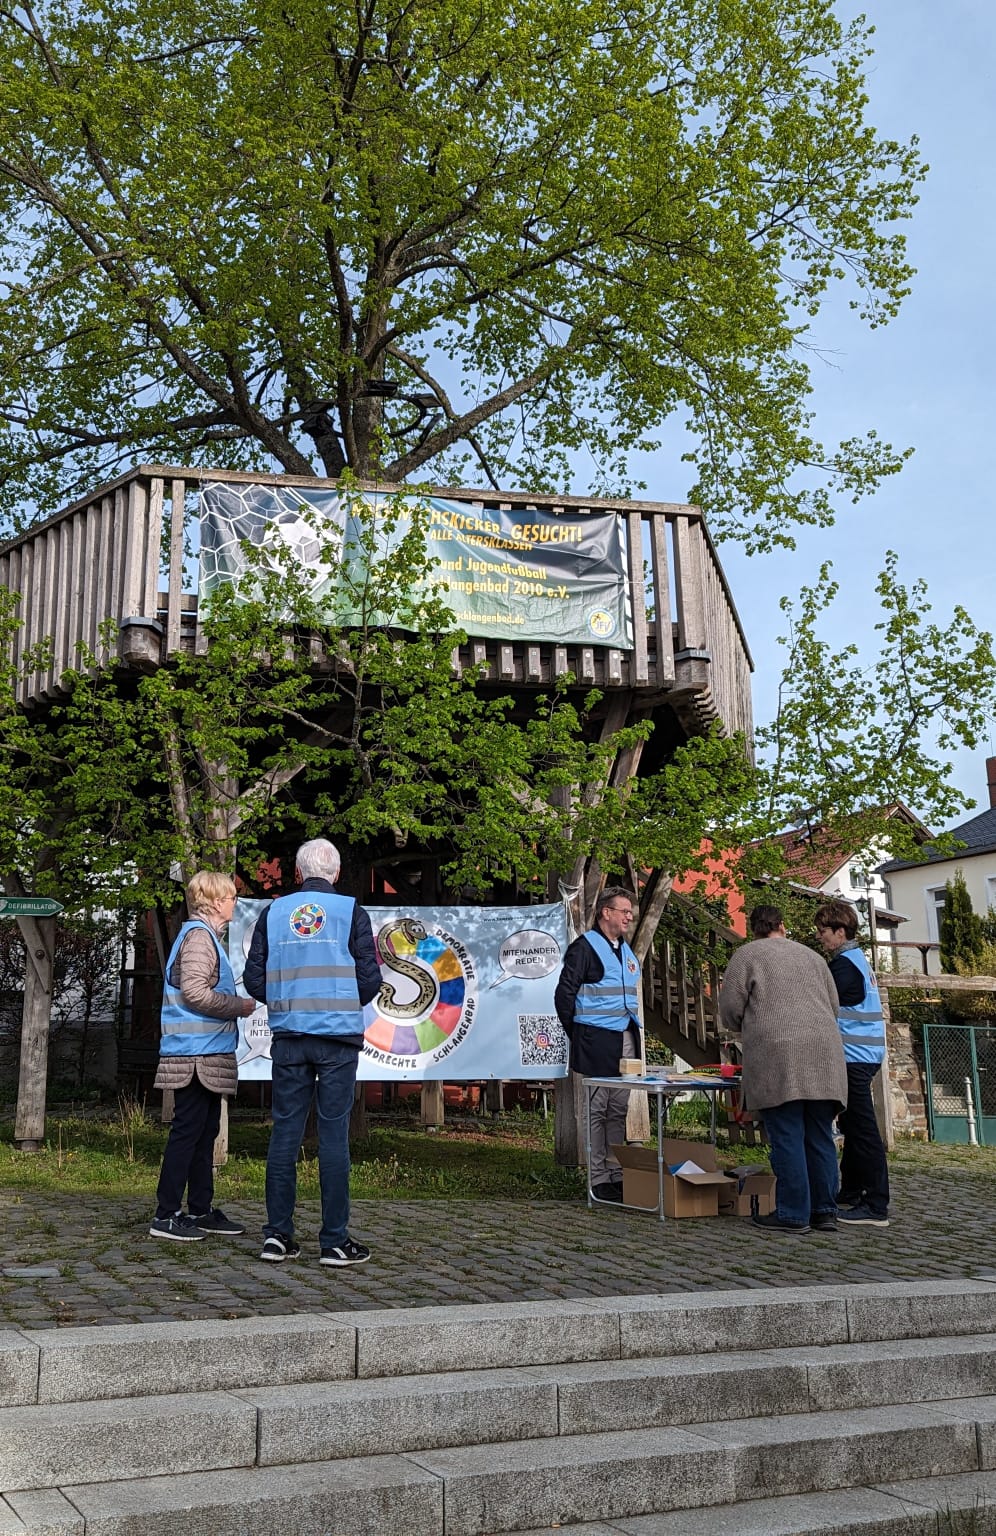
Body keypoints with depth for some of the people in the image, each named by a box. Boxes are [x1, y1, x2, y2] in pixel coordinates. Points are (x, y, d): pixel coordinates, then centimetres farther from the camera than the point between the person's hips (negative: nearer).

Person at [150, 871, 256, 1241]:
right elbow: (194, 993, -21)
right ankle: (166, 1216, -1)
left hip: (207, 1055, 10)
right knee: (187, 1131, -6)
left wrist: (235, 1004, 12)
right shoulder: (199, 935, -13)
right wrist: (240, 1006, -12)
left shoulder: (206, 936, 19)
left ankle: (201, 1210, 20)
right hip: (197, 1054, -10)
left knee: (205, 1132, 13)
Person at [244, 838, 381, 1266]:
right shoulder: (351, 911, 0)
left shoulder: (274, 912, 7)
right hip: (339, 1037, -2)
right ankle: (335, 1241, 3)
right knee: (334, 1134, 0)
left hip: (288, 1037, 3)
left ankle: (277, 1235, 10)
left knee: (285, 1132, 8)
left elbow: (254, 979, 6)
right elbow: (370, 978, -2)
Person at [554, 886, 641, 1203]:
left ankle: (617, 1175, 19)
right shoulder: (584, 947, -8)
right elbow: (564, 994, -10)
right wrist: (577, 1034, -5)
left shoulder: (626, 951, 17)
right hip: (596, 1042, -8)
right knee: (596, 1110, -2)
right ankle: (598, 1180, 3)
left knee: (619, 1111, 11)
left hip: (625, 1041, 8)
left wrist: (634, 1034, 17)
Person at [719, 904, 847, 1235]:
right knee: (820, 1137, 8)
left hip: (776, 1055, -4)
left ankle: (793, 1214, -1)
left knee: (787, 1138, -3)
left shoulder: (746, 954, 8)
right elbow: (834, 1005, 23)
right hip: (824, 1054, 5)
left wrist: (746, 1029, 24)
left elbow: (730, 1009, 4)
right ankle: (825, 1212, 11)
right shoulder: (811, 956, 22)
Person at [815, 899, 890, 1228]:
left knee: (863, 1130, -9)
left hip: (854, 1057, -11)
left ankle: (876, 1207, -8)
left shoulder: (844, 966, -14)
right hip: (864, 1055, 11)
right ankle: (850, 1193, 24)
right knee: (852, 1126, 16)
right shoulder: (857, 960, 17)